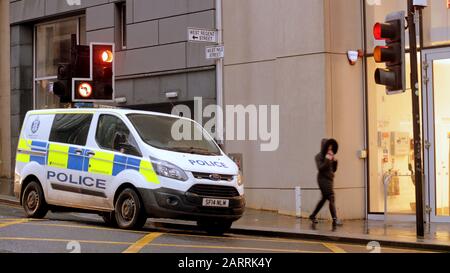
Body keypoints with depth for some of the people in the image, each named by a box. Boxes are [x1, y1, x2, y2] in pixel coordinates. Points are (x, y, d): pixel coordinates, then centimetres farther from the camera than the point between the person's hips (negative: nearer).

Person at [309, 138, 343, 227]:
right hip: (323, 179, -8)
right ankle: (335, 220, -22)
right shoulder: (319, 157, -7)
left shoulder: (330, 157, 13)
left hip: (330, 179, 8)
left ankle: (313, 216, 29)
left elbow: (334, 169, 14)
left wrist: (335, 161, -2)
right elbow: (320, 168, -18)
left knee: (324, 199, 16)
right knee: (331, 198, -16)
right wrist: (327, 160, -24)